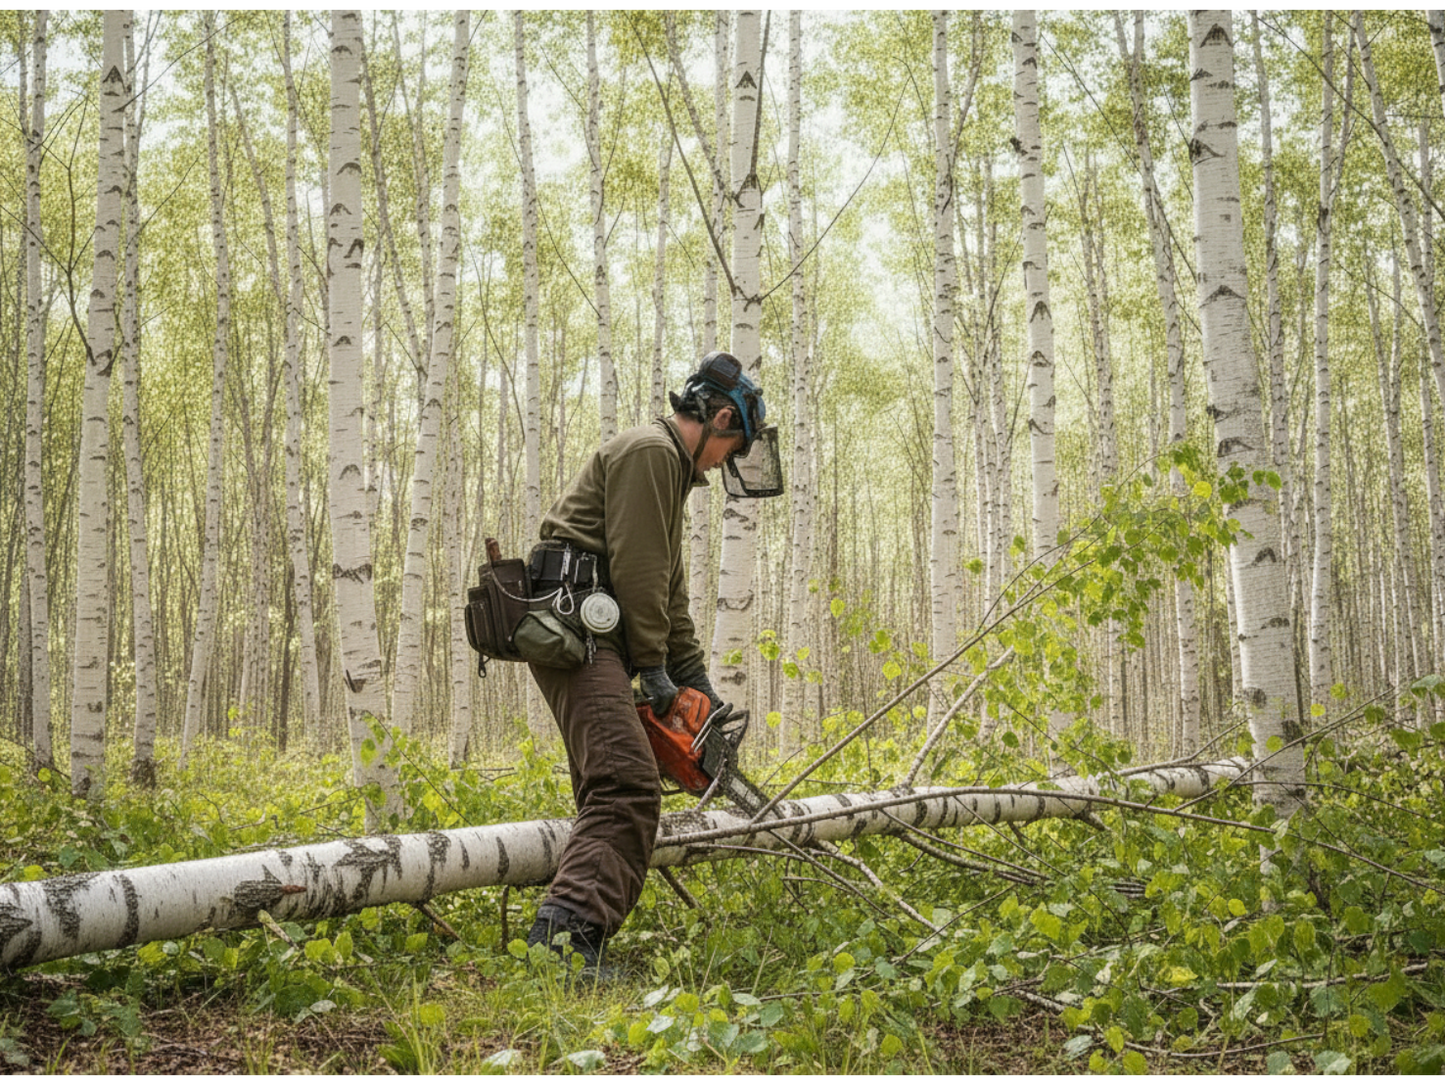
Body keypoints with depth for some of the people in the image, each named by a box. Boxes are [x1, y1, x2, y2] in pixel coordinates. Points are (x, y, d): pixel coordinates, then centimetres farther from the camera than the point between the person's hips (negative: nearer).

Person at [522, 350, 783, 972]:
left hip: (593, 635, 11)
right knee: (628, 787, -24)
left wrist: (694, 676, 24)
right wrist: (653, 665, -9)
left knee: (611, 793, 9)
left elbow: (668, 582, 27)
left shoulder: (672, 470, 27)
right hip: (575, 627, -11)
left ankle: (570, 941, 6)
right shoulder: (650, 452, -6)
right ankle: (565, 932, -37)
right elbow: (637, 567, -14)